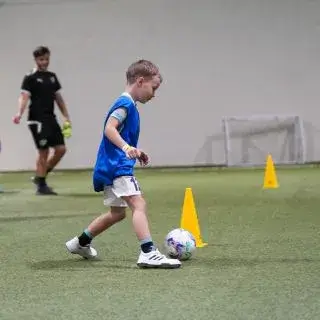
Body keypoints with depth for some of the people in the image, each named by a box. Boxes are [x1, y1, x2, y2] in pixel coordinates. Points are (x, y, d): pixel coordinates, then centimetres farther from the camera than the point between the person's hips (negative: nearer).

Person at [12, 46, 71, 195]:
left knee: (61, 149, 2)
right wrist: (20, 113, -33)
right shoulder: (30, 78, -5)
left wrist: (66, 116, 16)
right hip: (37, 120, -7)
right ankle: (41, 186, 5)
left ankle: (40, 177, 17)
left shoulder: (52, 76, 15)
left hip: (51, 118, 7)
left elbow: (58, 97, 21)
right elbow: (24, 96, -17)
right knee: (43, 152, -6)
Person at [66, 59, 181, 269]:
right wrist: (126, 147, -40)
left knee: (117, 213, 22)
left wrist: (135, 152, 29)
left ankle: (81, 243, 36)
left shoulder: (128, 105, 19)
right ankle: (148, 253, -34)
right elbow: (109, 128, -26)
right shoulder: (125, 104, -12)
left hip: (111, 167, 11)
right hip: (117, 166, -11)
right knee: (139, 204, -22)